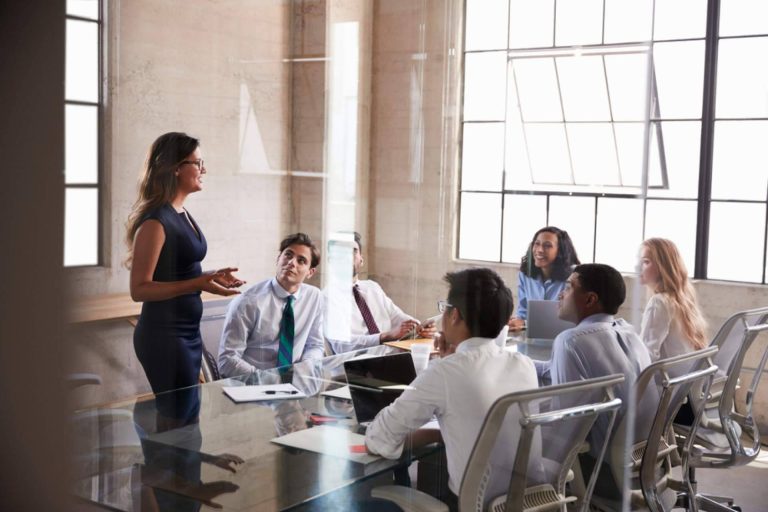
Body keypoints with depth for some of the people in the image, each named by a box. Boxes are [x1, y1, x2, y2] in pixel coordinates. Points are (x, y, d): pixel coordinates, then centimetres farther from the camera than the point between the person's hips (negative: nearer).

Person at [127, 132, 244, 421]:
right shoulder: (156, 221, -16)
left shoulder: (183, 215, 11)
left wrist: (212, 277, 8)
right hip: (164, 335, -9)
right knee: (179, 419, -3)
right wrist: (198, 284, -26)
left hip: (188, 332, 9)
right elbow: (139, 289, -19)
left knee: (185, 415, 14)